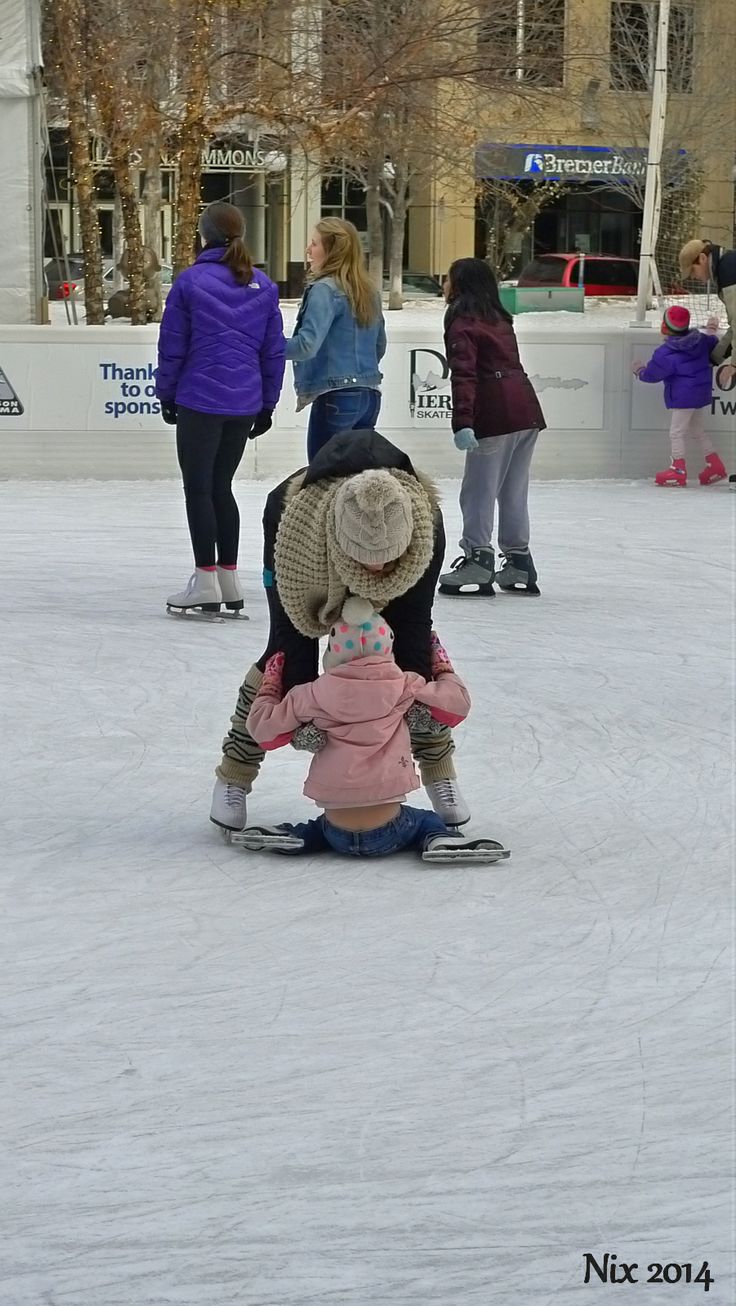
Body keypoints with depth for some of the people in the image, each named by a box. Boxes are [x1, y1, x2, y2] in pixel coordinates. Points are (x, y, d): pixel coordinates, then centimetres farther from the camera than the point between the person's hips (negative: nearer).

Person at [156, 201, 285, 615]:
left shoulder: (191, 281, -8)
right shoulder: (264, 286, 5)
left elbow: (173, 344, -5)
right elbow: (274, 349, 8)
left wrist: (167, 394, 7)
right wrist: (267, 403, 16)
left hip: (200, 400, -5)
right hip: (245, 403, 5)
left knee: (199, 489, 2)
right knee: (221, 487, 16)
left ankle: (206, 583, 1)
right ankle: (230, 580, 17)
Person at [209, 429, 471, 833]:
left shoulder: (426, 523, -43)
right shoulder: (298, 520, -48)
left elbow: (414, 621, -25)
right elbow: (298, 621, -32)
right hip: (299, 525, -2)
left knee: (414, 641, -4)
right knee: (285, 652, -9)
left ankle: (439, 771, 15)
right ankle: (234, 776, 7)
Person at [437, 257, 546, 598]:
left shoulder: (462, 322, -4)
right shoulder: (499, 319, 19)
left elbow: (464, 374, -15)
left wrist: (463, 422, -23)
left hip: (496, 414, -8)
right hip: (527, 409, 8)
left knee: (479, 491, -2)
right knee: (514, 492, 14)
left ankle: (478, 560, -5)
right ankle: (519, 564, 18)